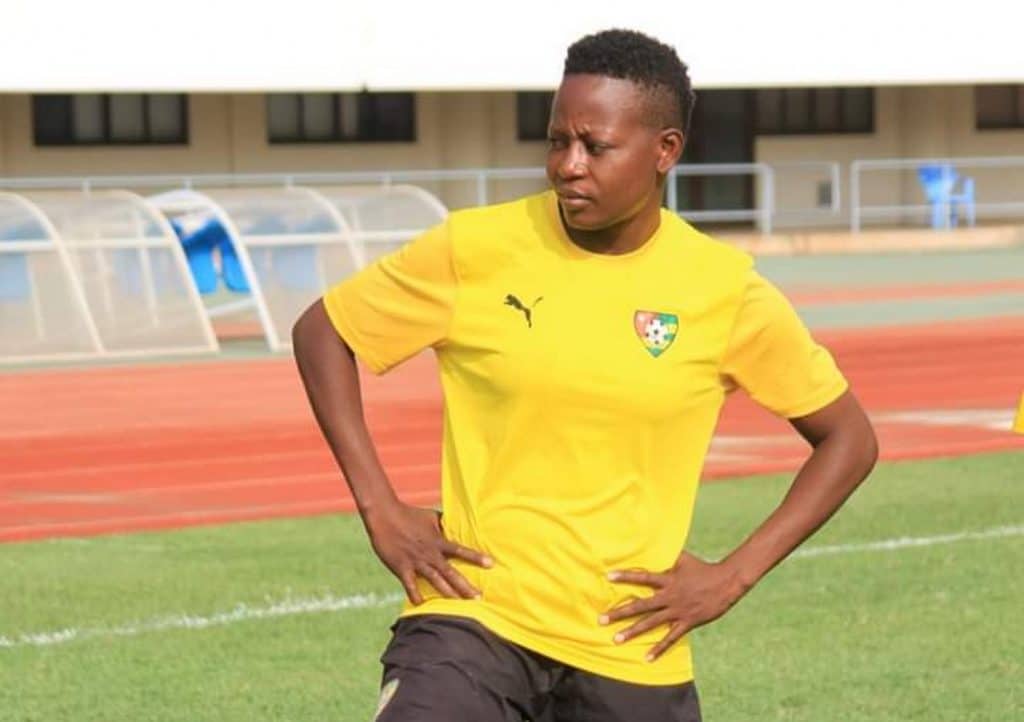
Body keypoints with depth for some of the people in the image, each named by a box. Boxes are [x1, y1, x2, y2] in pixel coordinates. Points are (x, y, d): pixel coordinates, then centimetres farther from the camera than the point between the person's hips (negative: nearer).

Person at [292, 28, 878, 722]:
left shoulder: (726, 292, -2)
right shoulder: (476, 249, -4)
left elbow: (849, 438, 8)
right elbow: (321, 332, 8)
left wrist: (733, 577, -1)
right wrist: (380, 508, 0)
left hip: (633, 655, 2)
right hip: (476, 616, -1)